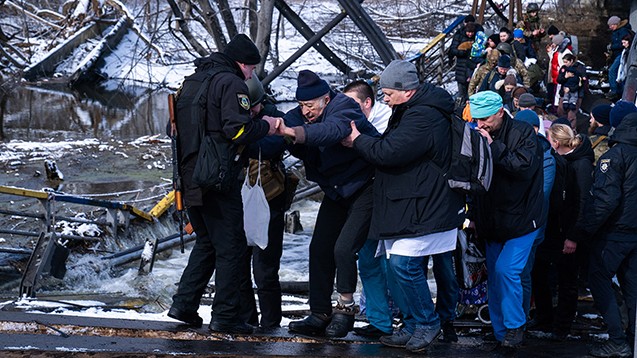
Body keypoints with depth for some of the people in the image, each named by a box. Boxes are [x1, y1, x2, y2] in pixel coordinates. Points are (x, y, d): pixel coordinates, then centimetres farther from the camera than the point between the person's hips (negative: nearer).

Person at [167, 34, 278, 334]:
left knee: (206, 243, 20)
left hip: (190, 179, 8)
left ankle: (184, 304, 16)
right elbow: (237, 130, -21)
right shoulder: (231, 83, -9)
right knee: (230, 247, 0)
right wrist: (265, 126, -4)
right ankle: (225, 315, 1)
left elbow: (176, 127, 22)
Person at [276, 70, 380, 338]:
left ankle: (345, 309, 0)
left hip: (365, 186, -8)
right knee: (319, 248, 2)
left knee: (344, 248, -17)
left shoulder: (344, 107, -22)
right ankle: (320, 314, 8)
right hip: (336, 191, 8)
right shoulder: (300, 115, 2)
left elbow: (333, 130, -44)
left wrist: (292, 132, -59)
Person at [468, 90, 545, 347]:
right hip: (493, 223, 7)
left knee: (506, 270, -16)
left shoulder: (523, 133, -11)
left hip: (520, 219, -6)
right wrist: (474, 215, 17)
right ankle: (500, 331, 19)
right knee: (494, 275, 8)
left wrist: (493, 147, -26)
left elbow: (525, 167, -27)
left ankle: (515, 326, 1)